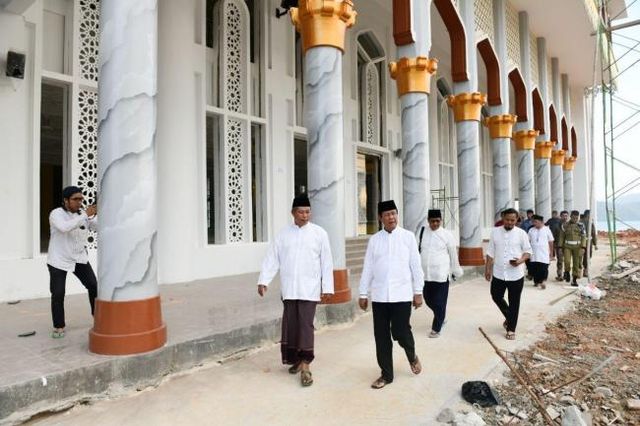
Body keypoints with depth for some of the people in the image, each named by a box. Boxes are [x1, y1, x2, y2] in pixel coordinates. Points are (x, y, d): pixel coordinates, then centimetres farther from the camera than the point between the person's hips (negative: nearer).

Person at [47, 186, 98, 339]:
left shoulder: (84, 214, 0)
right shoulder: (56, 214, -15)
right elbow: (64, 227, -35)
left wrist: (98, 215, -26)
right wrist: (86, 215, -38)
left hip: (79, 258, 4)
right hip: (59, 260, -4)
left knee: (94, 286, 2)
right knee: (58, 294, -5)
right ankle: (59, 326, 12)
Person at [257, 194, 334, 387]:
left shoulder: (319, 233, -1)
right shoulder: (283, 234, 5)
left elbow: (326, 262, -1)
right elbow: (272, 259, 3)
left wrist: (327, 287, -3)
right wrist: (263, 281, -6)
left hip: (309, 288, -3)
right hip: (289, 288, 3)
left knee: (306, 325, -6)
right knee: (290, 325, 10)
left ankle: (305, 366, 1)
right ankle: (296, 360, 28)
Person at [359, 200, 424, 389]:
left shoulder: (408, 237, 0)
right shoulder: (374, 240, 5)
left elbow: (416, 266, 1)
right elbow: (367, 268, 6)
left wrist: (418, 292, -1)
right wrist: (363, 294, 6)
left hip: (401, 294, -2)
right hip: (379, 296, 2)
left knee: (400, 332, -1)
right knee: (381, 337, 7)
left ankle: (412, 356, 33)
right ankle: (386, 374, 24)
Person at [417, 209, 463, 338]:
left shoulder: (447, 234, -5)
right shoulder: (422, 232, 2)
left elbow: (453, 255, 3)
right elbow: (416, 251, 7)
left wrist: (456, 271, 10)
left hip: (441, 275, -4)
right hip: (425, 274, 4)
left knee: (439, 303, 1)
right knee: (428, 300, 17)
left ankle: (436, 328, 16)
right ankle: (440, 318, 43)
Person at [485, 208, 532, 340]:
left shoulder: (521, 233, -6)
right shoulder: (495, 232, 0)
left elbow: (528, 251, 0)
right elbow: (490, 252, 5)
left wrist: (521, 260, -20)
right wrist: (487, 269, 3)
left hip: (516, 274, -2)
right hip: (498, 273, 3)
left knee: (514, 302, 6)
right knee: (496, 297, 13)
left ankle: (511, 329, 20)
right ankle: (509, 317, 39)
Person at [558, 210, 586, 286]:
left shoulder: (581, 226, 1)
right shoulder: (565, 225, 1)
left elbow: (583, 237, 1)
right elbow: (561, 237, 5)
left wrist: (582, 248, -9)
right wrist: (560, 247, 2)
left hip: (577, 247, 1)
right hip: (567, 247, -1)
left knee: (577, 264, 2)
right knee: (567, 261, -16)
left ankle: (574, 280, 11)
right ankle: (567, 272, 13)